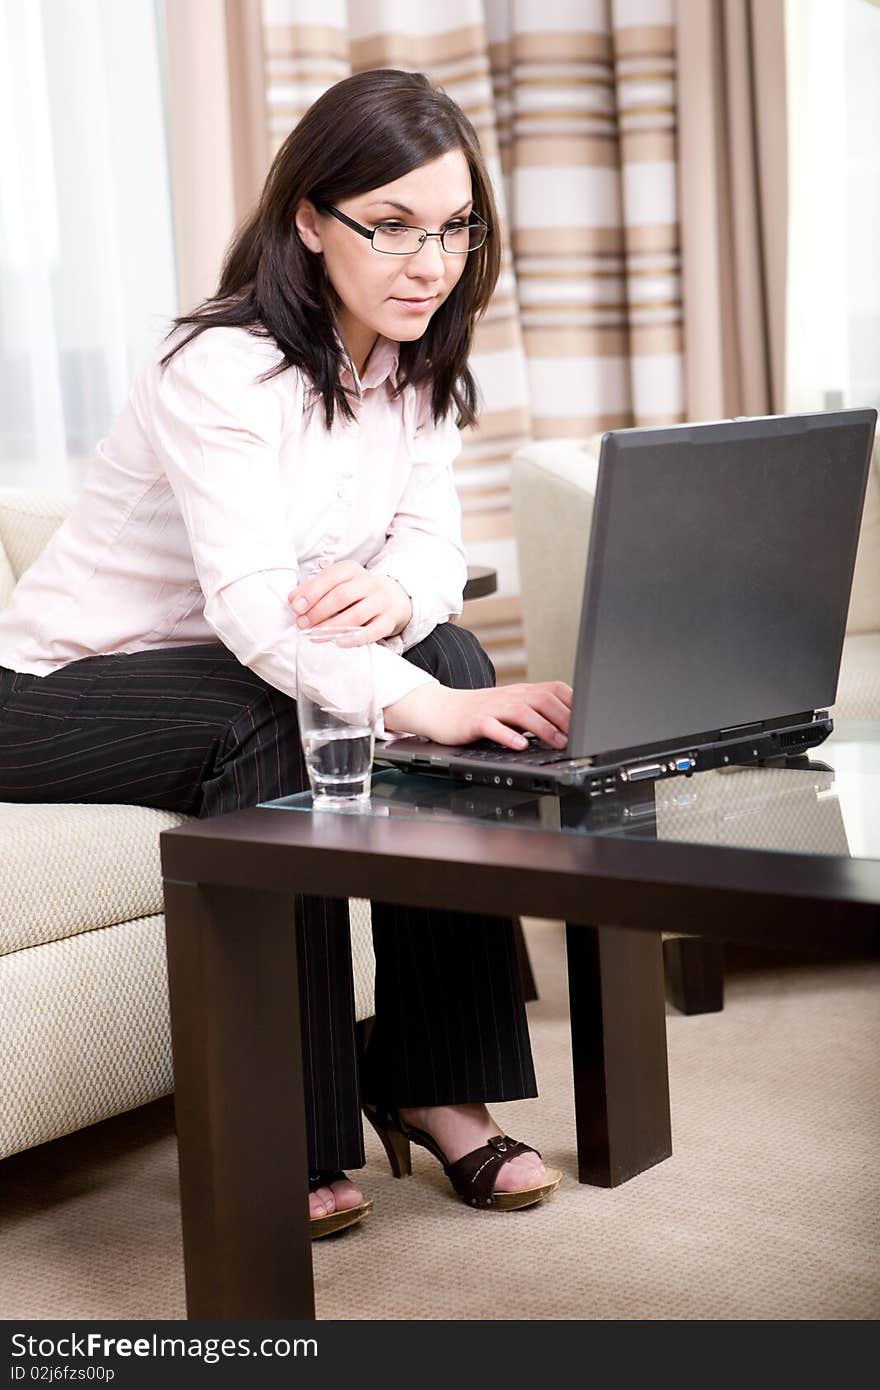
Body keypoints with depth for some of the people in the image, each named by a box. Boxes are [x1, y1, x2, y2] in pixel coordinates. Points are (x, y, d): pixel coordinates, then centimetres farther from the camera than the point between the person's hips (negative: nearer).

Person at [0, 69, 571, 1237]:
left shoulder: (415, 370, 1)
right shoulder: (224, 370, -25)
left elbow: (433, 546, -8)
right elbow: (253, 601, -38)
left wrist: (393, 590, -34)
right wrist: (428, 707, -53)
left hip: (232, 672, 7)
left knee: (449, 655, -19)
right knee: (271, 721, -35)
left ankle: (437, 1083, -17)